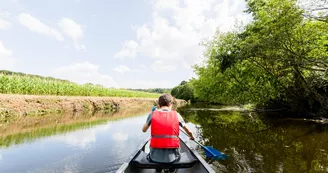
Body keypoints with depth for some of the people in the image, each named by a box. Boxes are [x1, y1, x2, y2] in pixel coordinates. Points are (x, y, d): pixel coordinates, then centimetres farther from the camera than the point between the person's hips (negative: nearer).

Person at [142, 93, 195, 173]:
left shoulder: (152, 114, -5)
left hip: (155, 157, 0)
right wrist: (192, 137, 32)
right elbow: (189, 132, 8)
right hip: (171, 157, 1)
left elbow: (144, 130, 10)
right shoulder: (176, 114, -3)